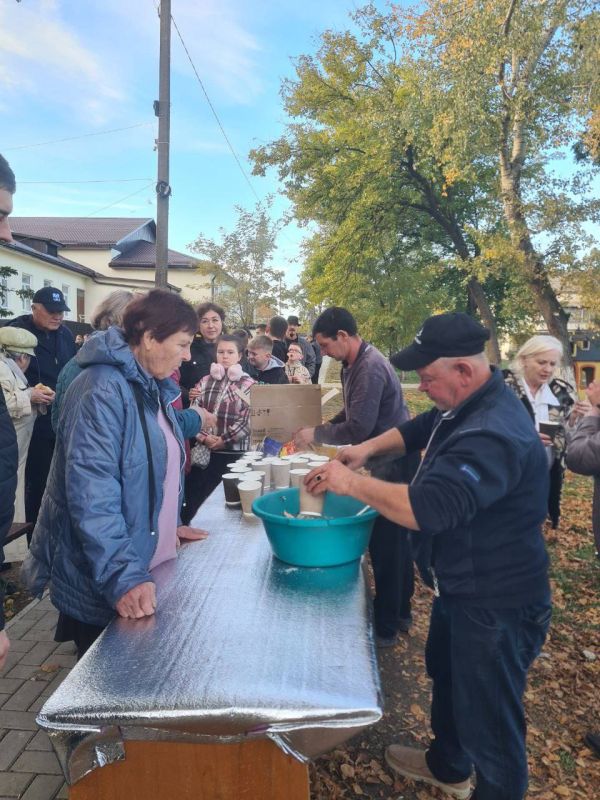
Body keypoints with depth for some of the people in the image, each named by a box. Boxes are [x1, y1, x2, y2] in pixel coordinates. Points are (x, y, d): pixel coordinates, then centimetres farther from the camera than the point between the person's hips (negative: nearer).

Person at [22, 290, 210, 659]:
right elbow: (91, 494, -30)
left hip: (149, 566, 9)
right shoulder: (102, 390, -22)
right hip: (102, 588, -8)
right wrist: (123, 576, -34)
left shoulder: (153, 387, 8)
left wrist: (169, 525, 18)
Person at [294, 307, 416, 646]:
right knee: (396, 539, 19)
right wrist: (322, 428, 5)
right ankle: (401, 611, 35)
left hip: (393, 466, -10)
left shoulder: (370, 369, -23)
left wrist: (317, 434, -12)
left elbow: (358, 428, -25)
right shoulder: (355, 364, 8)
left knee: (385, 544, 1)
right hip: (390, 463, 10)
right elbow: (351, 413, 18)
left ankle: (386, 627, 17)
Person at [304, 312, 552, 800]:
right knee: (445, 676, 30)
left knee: (489, 719, 8)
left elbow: (429, 509, -40)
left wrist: (351, 483, -28)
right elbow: (417, 429, 16)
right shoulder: (464, 406, 0)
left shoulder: (494, 434, -33)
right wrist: (368, 448, -2)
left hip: (496, 604, -11)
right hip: (462, 586, 11)